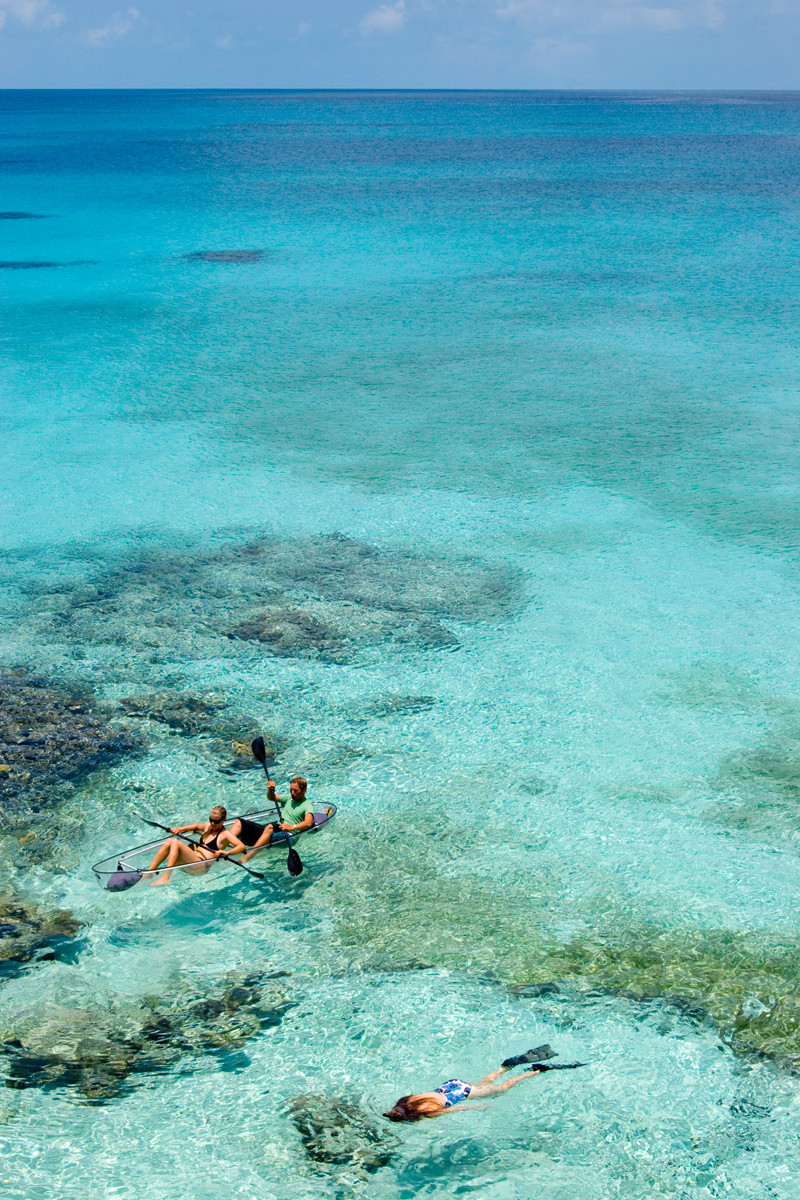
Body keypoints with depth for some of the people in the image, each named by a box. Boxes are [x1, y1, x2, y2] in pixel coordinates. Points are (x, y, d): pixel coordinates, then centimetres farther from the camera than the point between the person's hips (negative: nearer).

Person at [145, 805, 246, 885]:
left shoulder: (226, 834, 2)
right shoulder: (208, 826, 23)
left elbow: (242, 846, -11)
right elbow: (197, 826, 44)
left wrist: (227, 852, -29)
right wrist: (180, 829, 27)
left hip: (201, 866, -7)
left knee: (176, 843, -24)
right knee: (169, 841, -14)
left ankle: (165, 878, -33)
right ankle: (148, 873, -19)